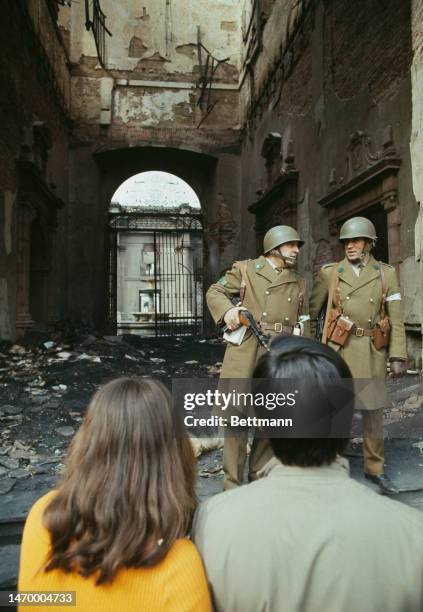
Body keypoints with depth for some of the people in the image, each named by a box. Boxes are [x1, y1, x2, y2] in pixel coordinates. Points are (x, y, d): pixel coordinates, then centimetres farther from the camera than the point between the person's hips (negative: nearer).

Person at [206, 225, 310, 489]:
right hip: (245, 353, -4)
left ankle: (260, 477, 27)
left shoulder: (299, 282, 18)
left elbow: (304, 324, 20)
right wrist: (227, 309, -11)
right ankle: (233, 483, 12)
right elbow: (214, 292, 10)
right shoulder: (245, 269, 6)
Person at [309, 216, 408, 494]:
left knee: (374, 409, 10)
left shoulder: (386, 274, 2)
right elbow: (310, 311, 5)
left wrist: (398, 356, -4)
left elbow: (396, 320, 1)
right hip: (338, 349, -1)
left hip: (372, 351, 1)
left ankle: (375, 468, 27)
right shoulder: (330, 273, 1)